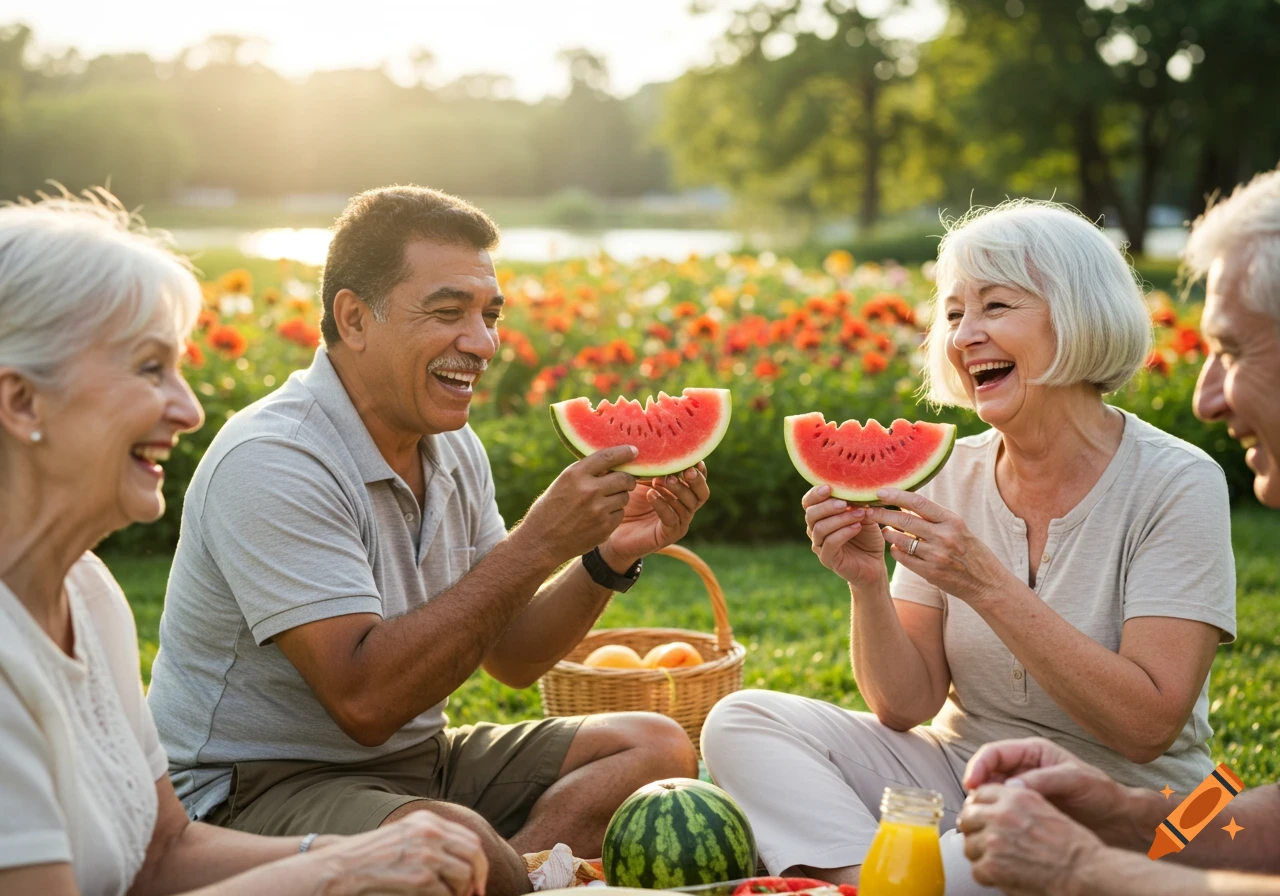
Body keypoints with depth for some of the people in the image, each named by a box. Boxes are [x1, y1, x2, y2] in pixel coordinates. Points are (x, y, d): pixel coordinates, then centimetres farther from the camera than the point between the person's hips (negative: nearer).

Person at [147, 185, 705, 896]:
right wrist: (537, 544, -27)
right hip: (254, 786, -9)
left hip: (417, 758, 9)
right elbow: (365, 699, -28)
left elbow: (509, 658, 10)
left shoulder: (454, 449, 7)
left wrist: (611, 557, -8)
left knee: (658, 747, -2)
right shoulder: (272, 463, -21)